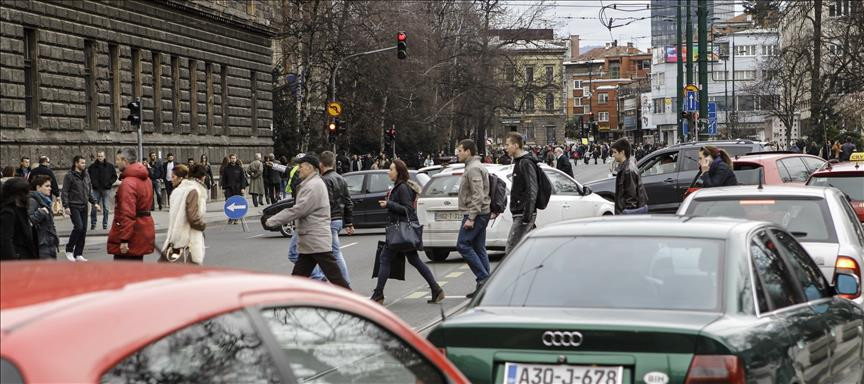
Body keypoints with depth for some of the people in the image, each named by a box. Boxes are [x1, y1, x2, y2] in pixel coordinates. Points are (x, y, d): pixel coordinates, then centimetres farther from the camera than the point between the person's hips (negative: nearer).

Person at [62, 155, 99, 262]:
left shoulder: (86, 175, 13)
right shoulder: (69, 176, -7)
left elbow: (90, 191, 20)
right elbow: (64, 192, -8)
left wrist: (94, 203, 9)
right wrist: (66, 206, -15)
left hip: (84, 206, 7)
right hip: (74, 206, -6)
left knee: (84, 229, 4)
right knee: (78, 227, -17)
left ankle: (78, 254, 11)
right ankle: (69, 250, 0)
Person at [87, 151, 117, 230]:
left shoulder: (110, 166, 3)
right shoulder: (92, 166, 4)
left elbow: (114, 176, 7)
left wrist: (109, 183, -6)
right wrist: (92, 183, -1)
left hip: (106, 189, 0)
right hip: (96, 190, 0)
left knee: (105, 208, 3)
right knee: (94, 207, -3)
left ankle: (105, 224, 10)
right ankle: (93, 224, 7)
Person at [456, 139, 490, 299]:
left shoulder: (473, 169, -14)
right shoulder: (473, 167, 20)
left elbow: (478, 195, -22)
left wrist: (471, 218, -24)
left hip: (476, 213, -11)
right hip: (481, 214, 11)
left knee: (463, 245, -10)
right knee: (479, 248, 9)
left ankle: (483, 278, -12)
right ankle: (486, 284, 8)